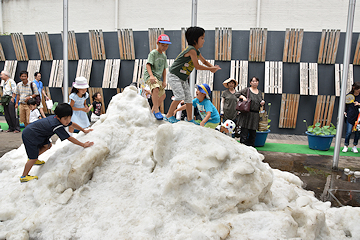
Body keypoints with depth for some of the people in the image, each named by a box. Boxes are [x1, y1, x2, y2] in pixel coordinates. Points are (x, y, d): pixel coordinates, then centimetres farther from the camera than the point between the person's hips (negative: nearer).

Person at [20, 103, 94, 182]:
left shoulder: (62, 119, -8)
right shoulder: (57, 126, -32)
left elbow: (73, 124, 10)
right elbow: (69, 138, -29)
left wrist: (84, 130, 17)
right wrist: (84, 145, -26)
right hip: (29, 136, -9)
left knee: (47, 145, 16)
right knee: (34, 158, -3)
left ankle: (33, 160, 32)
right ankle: (24, 177, 12)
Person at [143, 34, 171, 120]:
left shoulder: (164, 56, 15)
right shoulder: (153, 53, -7)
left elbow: (164, 69, 16)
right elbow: (148, 65, -19)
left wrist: (164, 81, 6)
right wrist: (151, 76, -34)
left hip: (158, 77, 9)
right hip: (149, 75, -9)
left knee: (163, 95, 14)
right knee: (156, 88, -35)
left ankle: (153, 111, 30)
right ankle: (156, 110, -33)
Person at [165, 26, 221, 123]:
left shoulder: (197, 52, 7)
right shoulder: (192, 50, -22)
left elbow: (204, 61, 20)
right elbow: (197, 66, -20)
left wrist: (213, 67, 0)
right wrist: (210, 69, -11)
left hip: (183, 79, 9)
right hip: (174, 76, -9)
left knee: (189, 97, 6)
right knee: (180, 96, -17)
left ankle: (190, 119, 14)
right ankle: (169, 115, -1)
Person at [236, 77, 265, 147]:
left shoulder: (259, 92, 17)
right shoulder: (247, 90, 2)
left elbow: (260, 104, 22)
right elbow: (237, 94, 0)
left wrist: (262, 102, 1)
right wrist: (243, 97, -16)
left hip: (255, 115, 5)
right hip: (246, 114, -5)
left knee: (253, 134, 9)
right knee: (244, 133, -6)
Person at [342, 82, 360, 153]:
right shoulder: (349, 95, 2)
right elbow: (345, 105, 13)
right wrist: (345, 112, 5)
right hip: (350, 117, -1)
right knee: (348, 132, -5)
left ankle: (354, 147, 20)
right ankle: (346, 146, 12)